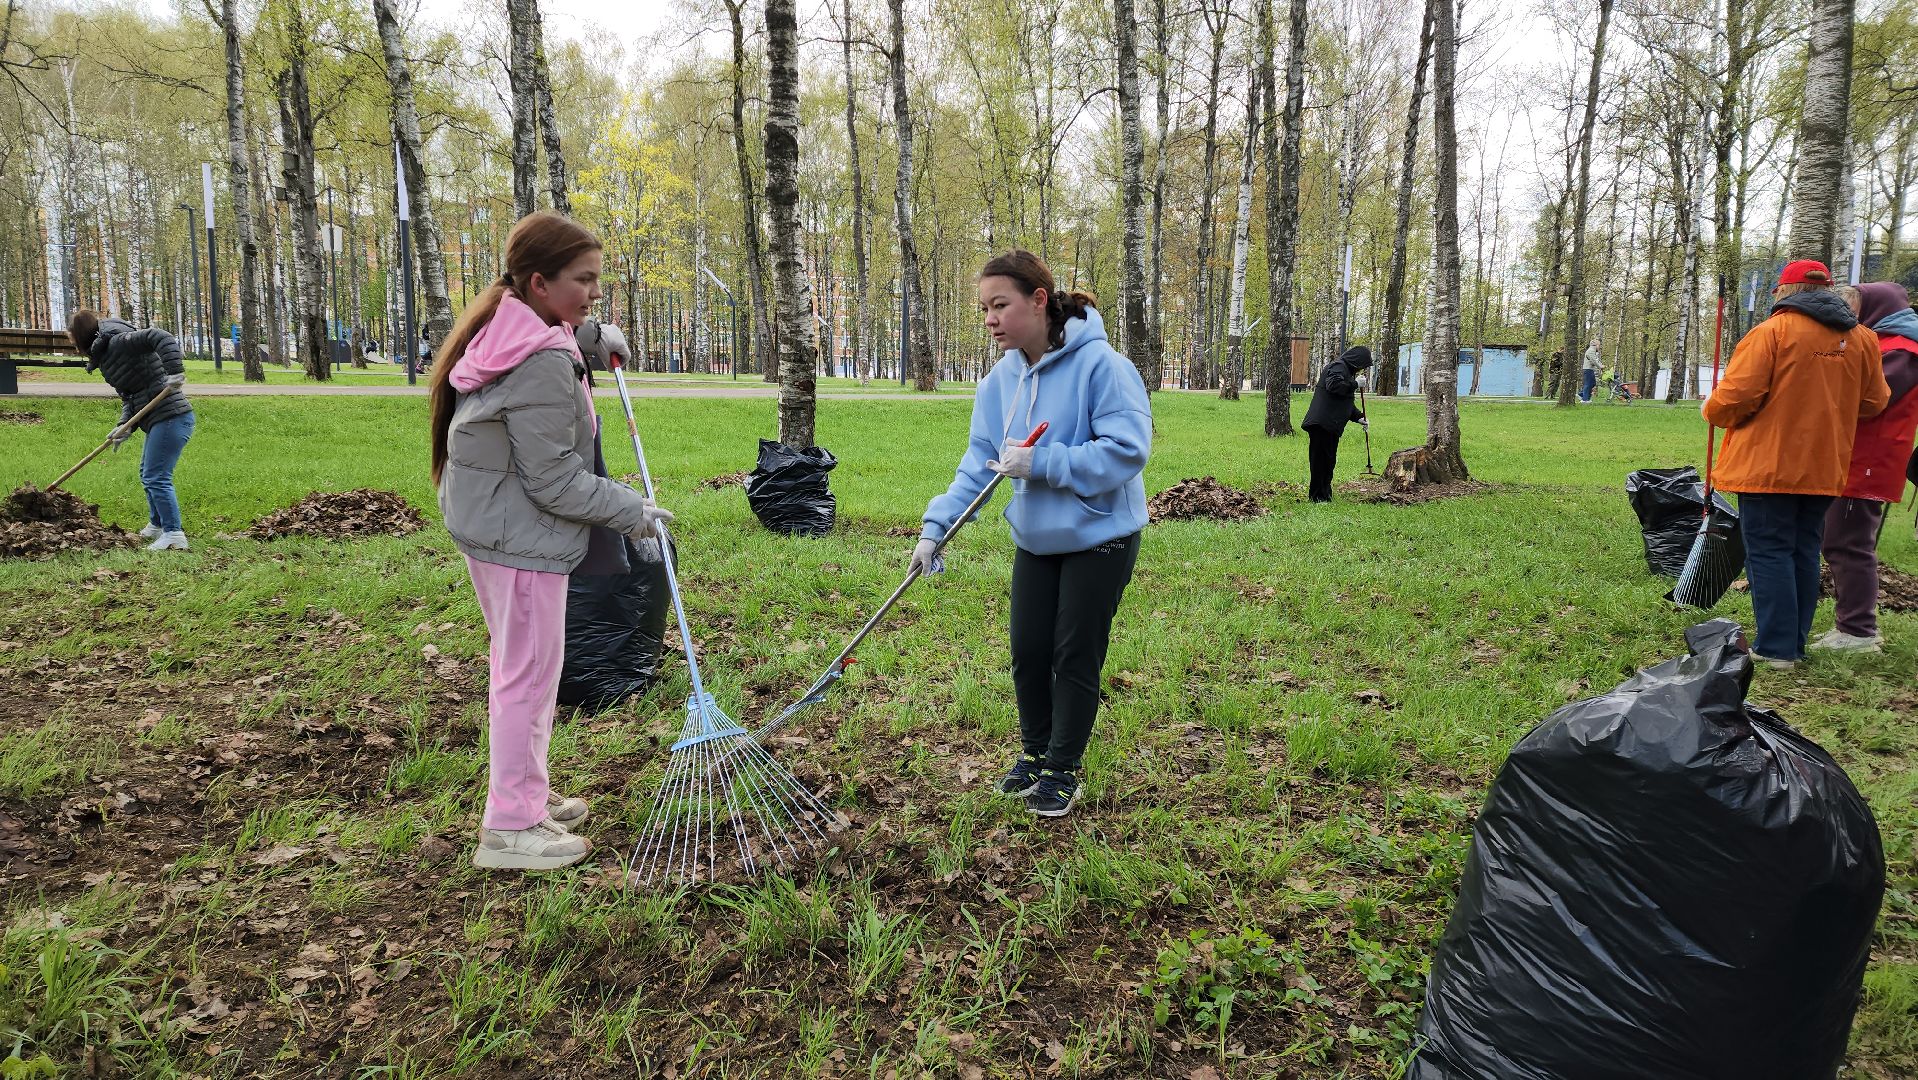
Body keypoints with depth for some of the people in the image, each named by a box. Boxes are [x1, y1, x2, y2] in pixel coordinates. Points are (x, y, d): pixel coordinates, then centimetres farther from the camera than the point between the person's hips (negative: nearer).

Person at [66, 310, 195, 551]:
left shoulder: (120, 342, -11)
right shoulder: (106, 355, 18)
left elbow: (162, 338, -26)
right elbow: (128, 396, 13)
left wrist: (174, 372, -33)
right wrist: (124, 425, -3)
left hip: (172, 417, -11)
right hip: (158, 420, 11)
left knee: (156, 477, -10)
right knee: (148, 475, 24)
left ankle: (174, 535, -6)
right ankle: (157, 526, 38)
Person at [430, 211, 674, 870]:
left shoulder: (506, 338, 8)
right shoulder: (544, 362, -24)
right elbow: (554, 479, -23)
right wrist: (631, 511, -14)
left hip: (488, 524, 11)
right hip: (522, 536, -11)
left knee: (516, 664, 20)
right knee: (530, 674, -2)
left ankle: (527, 795, 35)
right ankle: (511, 828, 9)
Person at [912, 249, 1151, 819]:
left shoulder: (1101, 364, -21)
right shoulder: (1000, 379, -2)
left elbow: (1127, 449, -26)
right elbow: (979, 462, -1)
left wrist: (1040, 463, -29)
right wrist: (937, 526, -12)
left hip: (1099, 537, -5)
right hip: (1035, 540, 6)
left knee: (1076, 657, 5)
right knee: (1028, 652, 11)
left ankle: (1063, 770, 23)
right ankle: (1034, 753, 33)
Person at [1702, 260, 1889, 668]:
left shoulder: (1772, 332, -11)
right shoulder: (1861, 339, 7)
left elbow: (1736, 397, -16)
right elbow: (1874, 403, 12)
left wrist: (1711, 410, 5)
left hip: (1768, 465, -6)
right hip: (1825, 468, 6)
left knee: (1769, 553, -1)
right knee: (1804, 552, 13)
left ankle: (1776, 647, -2)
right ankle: (1795, 644, 18)